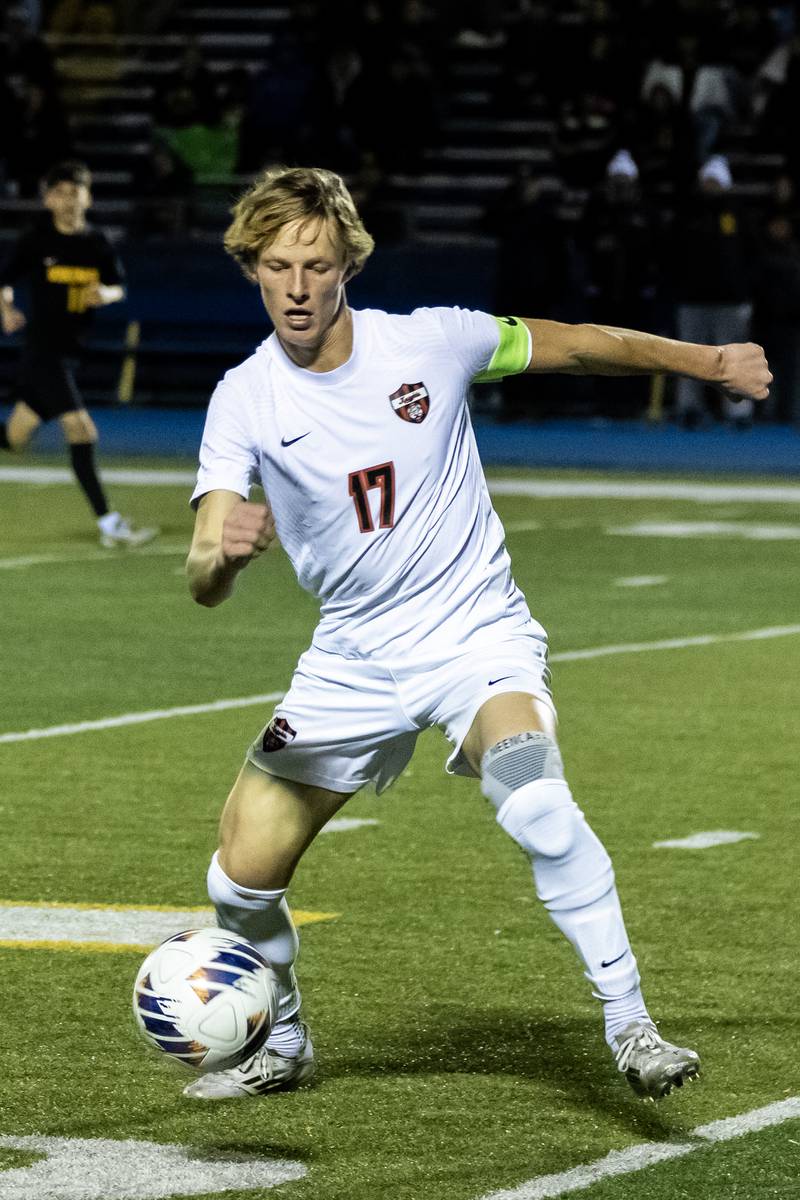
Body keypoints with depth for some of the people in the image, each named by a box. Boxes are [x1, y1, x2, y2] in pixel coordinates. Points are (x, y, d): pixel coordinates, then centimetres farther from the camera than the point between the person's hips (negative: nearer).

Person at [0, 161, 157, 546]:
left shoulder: (97, 243, 7)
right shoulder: (36, 241, -6)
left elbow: (119, 288, 10)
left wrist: (106, 294, -14)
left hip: (69, 351, 6)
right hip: (42, 350, -6)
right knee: (81, 431, -15)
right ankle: (109, 525, -16)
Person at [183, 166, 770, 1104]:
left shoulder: (429, 342, -10)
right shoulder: (244, 402, -9)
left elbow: (569, 345, 8)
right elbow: (204, 585, -18)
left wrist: (708, 360, 17)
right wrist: (224, 554, -42)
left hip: (476, 632, -3)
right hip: (352, 656, 3)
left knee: (536, 802, -33)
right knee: (241, 877, -1)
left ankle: (629, 1025, -22)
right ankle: (279, 1045, 29)